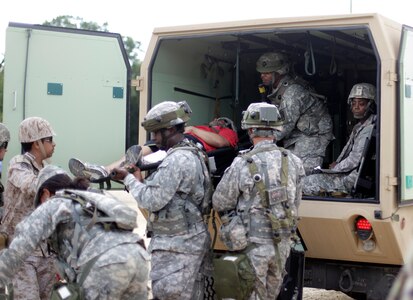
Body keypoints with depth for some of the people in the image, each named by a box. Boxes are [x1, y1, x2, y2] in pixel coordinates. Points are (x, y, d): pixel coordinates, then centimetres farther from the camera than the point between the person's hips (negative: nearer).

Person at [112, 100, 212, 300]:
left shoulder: (177, 159, -19)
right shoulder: (192, 154, 14)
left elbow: (152, 201, -19)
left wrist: (129, 179, -7)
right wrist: (139, 180, 7)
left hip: (176, 246, -10)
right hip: (188, 241, 10)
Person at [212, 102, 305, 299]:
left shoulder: (242, 165, -16)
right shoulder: (293, 162, -3)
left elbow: (220, 203, -5)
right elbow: (295, 204, 8)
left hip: (253, 245, -4)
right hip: (282, 244, 4)